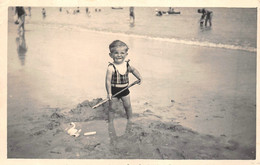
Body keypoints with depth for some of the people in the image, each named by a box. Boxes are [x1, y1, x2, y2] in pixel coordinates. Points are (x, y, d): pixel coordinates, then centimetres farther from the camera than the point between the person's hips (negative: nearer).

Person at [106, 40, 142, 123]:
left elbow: (133, 70, 18)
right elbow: (108, 81, -20)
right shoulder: (111, 68, -22)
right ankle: (110, 123, 25)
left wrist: (139, 77, 9)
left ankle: (130, 119, 38)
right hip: (114, 90, -4)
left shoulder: (127, 65, -5)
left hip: (124, 89, 4)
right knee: (112, 108, 7)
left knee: (128, 106, 15)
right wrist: (109, 93, -20)